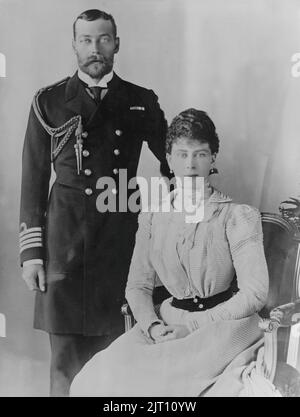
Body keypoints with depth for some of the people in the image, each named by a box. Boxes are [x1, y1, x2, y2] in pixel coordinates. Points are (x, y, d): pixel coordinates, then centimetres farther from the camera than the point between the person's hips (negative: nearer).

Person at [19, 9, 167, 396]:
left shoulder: (142, 102, 9)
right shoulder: (49, 102, 5)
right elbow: (33, 180, 4)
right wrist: (30, 251, -1)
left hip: (122, 236, 2)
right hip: (65, 237, -1)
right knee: (65, 357, 3)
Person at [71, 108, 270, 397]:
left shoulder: (239, 216, -3)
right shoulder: (152, 218, 8)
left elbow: (254, 293, -8)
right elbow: (137, 286, 9)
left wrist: (193, 327, -14)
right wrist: (151, 325, -11)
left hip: (224, 322, -3)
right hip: (168, 322, 3)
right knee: (95, 380, -18)